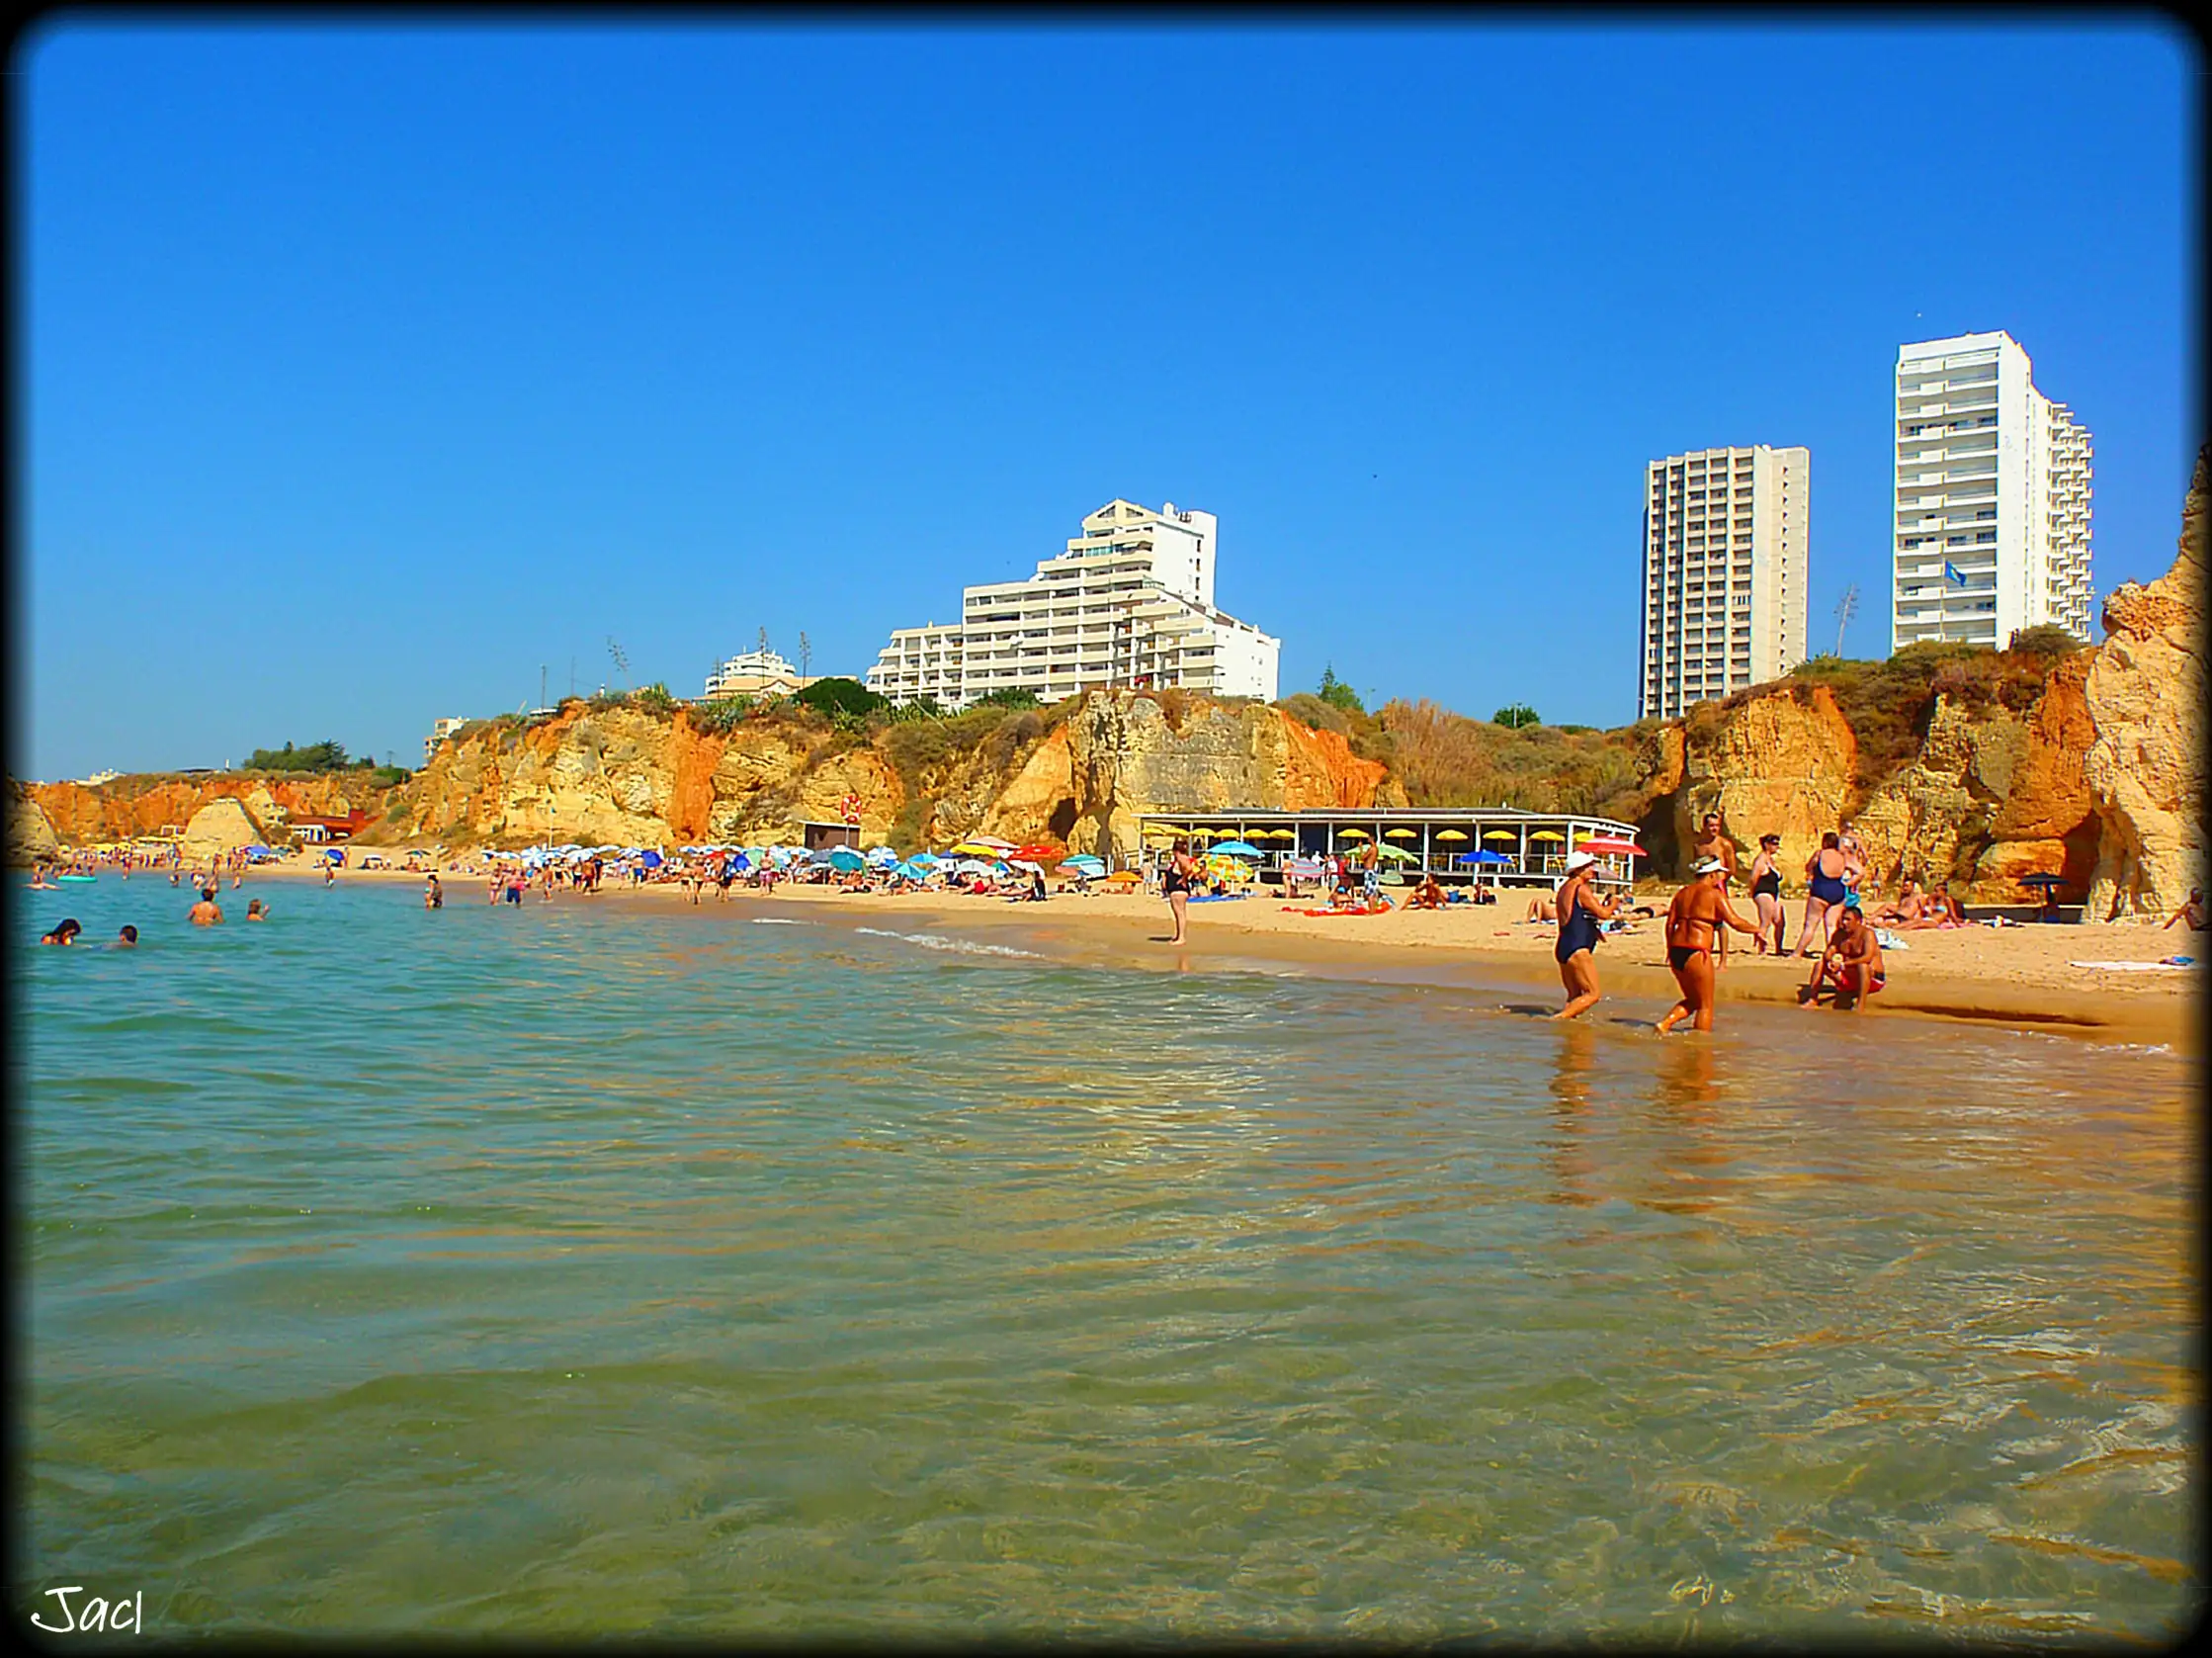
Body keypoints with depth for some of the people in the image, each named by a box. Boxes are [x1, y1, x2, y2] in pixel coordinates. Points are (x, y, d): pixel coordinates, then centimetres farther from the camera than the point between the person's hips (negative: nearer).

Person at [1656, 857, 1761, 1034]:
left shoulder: (1682, 893, 13)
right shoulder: (1714, 894, -5)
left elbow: (1670, 923, 11)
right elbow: (1734, 921, -10)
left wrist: (1670, 949, 18)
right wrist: (1756, 930, 5)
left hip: (1677, 951, 7)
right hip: (1697, 952, -7)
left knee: (1692, 1000, 21)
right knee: (1705, 1005, 5)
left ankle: (1664, 1024, 4)